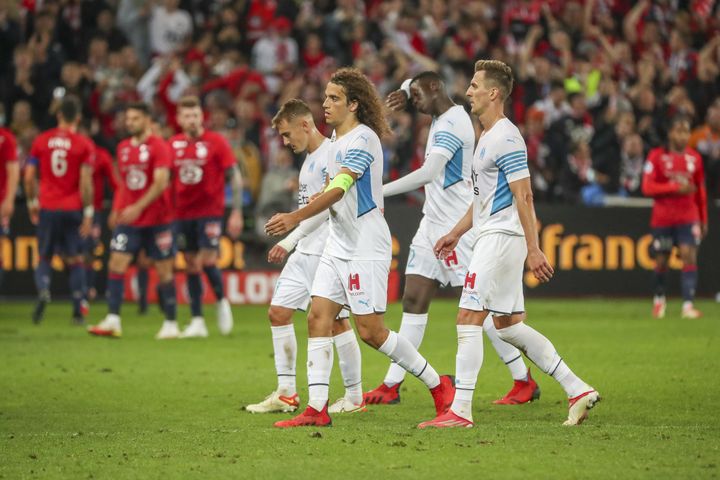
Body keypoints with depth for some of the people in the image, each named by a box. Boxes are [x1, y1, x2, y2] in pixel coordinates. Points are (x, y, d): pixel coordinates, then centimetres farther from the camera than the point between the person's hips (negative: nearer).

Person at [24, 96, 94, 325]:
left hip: (47, 208, 1)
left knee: (44, 257, 12)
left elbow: (29, 177, 3)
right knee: (75, 260, 9)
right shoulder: (84, 145, -5)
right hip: (72, 209, -1)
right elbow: (86, 182, -10)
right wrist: (88, 212, -5)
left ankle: (43, 291, -18)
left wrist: (32, 203, 16)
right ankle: (79, 311, 6)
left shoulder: (41, 141, 2)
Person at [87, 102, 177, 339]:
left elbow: (161, 183, -17)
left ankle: (171, 324, 10)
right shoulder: (123, 148, 11)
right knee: (116, 263, -8)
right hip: (128, 219, 5)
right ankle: (113, 321, -11)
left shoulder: (158, 146, -9)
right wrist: (116, 210, 12)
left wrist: (138, 208, -23)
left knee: (164, 270, 1)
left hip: (158, 219, -5)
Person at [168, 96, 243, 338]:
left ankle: (222, 302, 13)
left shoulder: (216, 142, -5)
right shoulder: (173, 145, 5)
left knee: (207, 261, -14)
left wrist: (236, 213, -10)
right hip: (183, 213, 4)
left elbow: (235, 177, -5)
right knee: (191, 266, 4)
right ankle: (197, 322, 9)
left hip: (210, 211, -4)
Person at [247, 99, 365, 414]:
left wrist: (289, 240, -23)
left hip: (328, 252, -10)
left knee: (336, 319, -6)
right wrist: (292, 244, 19)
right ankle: (286, 393, 10)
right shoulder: (309, 158, 17)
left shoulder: (332, 153, -13)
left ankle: (355, 397, 2)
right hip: (304, 252, 10)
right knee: (278, 312, 6)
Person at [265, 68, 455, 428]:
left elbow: (339, 189, -27)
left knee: (371, 331, -7)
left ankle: (438, 385, 9)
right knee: (318, 318, -3)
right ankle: (316, 409, -4)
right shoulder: (338, 138, 13)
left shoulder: (362, 139, -16)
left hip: (366, 248, -9)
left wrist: (296, 218, -34)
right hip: (338, 246, 9)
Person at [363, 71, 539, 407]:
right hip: (433, 222, 10)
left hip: (456, 225, -10)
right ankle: (392, 385, 5)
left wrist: (378, 192, -29)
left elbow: (428, 173, -30)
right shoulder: (444, 117, 12)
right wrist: (405, 92, 8)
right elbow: (414, 85, 32)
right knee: (413, 300, 5)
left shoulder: (452, 125, -17)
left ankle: (524, 381, 1)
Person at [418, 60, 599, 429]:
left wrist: (533, 249, -23)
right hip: (491, 236, 10)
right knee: (508, 324, 11)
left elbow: (523, 196, -20)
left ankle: (460, 411, -9)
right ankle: (577, 390, 13)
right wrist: (456, 233, 25)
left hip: (501, 237, -10)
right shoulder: (487, 136, 17)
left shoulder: (505, 138, -15)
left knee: (469, 318, -10)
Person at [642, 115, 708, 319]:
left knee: (689, 255, -14)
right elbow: (647, 187, -12)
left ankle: (688, 305, -18)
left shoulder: (694, 158, 5)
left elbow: (700, 191, 14)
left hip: (688, 217, 1)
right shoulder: (657, 156, -5)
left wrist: (703, 220, 17)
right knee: (662, 260, 8)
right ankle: (659, 299, 34)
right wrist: (676, 187, -20)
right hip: (662, 217, -1)